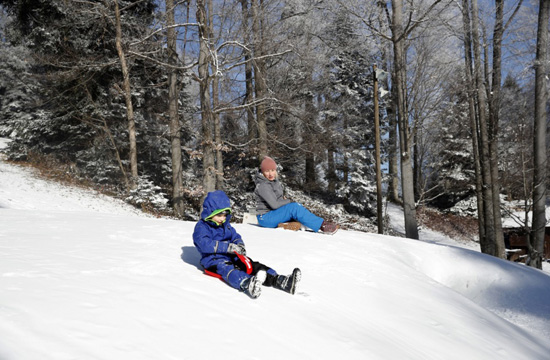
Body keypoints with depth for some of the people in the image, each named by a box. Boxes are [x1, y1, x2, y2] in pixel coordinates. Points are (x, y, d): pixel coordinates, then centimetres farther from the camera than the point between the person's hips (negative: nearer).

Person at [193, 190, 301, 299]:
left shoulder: (226, 225, 21)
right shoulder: (201, 227, -5)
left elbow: (235, 236, 20)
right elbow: (204, 244, -21)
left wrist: (240, 245, -8)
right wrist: (229, 247, -26)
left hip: (231, 257, 8)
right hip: (213, 260, -8)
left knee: (253, 266, -13)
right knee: (226, 269, -40)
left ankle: (280, 281, -29)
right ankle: (247, 285, -73)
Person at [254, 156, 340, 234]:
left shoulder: (274, 180, 7)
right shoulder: (262, 186, -21)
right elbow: (274, 204, -25)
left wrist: (283, 198, 6)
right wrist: (288, 201, -9)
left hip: (273, 213, 9)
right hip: (265, 218, -9)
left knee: (298, 206, -1)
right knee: (294, 207, -23)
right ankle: (322, 225, -23)